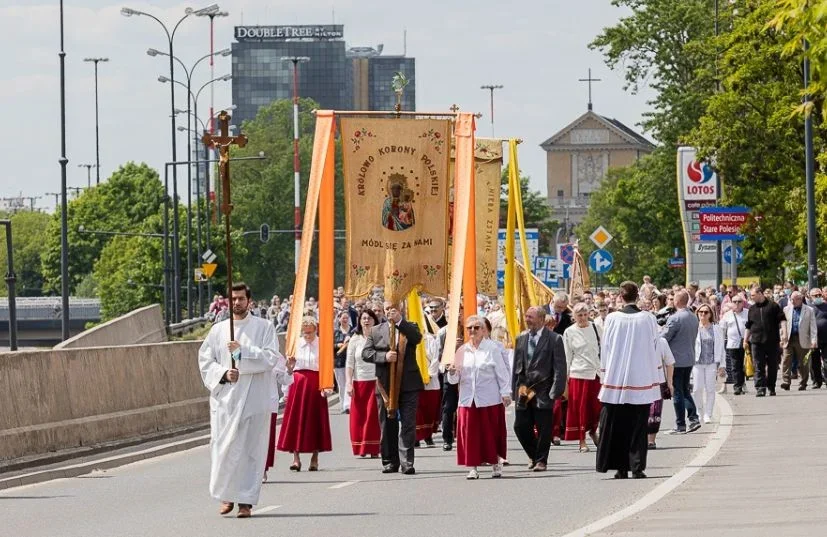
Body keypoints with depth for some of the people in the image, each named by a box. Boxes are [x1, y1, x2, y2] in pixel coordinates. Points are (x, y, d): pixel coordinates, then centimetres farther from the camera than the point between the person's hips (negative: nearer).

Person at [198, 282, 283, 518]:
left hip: (253, 398, -2)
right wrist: (223, 373, -9)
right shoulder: (218, 330, 12)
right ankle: (227, 496, 13)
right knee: (223, 446, -2)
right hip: (225, 397, 2)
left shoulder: (263, 328, 5)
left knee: (251, 448, -4)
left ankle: (246, 501, -2)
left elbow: (271, 358, -7)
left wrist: (242, 350, -15)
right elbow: (205, 360, 8)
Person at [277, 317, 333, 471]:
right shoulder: (296, 344, 8)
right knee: (296, 419, -4)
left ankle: (315, 458, 9)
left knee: (315, 419, 1)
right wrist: (289, 365, -11)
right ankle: (296, 458, -4)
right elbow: (289, 370, 12)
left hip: (316, 384, -2)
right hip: (298, 383, 2)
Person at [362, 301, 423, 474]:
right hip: (385, 386, 2)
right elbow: (366, 353, 2)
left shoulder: (409, 327, 9)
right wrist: (384, 356, -14)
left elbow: (417, 338, -14)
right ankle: (390, 462, 13)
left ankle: (406, 462, -10)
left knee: (408, 424, -8)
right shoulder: (376, 331, 11)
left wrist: (400, 321, -17)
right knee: (388, 426, 6)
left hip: (408, 384, -2)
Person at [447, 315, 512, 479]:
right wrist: (452, 372, -11)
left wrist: (505, 393, -5)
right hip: (468, 399, 3)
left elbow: (502, 372, 0)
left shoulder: (492, 348, 0)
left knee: (491, 433, 2)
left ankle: (496, 464, 15)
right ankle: (473, 467, 3)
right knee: (469, 433, -2)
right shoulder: (462, 351, 9)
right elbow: (455, 379, 11)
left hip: (489, 399, -3)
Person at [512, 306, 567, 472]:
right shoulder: (521, 339, 11)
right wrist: (516, 388, 9)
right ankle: (533, 456, 24)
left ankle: (541, 460, 13)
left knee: (543, 428, -1)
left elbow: (559, 368, -6)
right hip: (524, 390, 5)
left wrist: (556, 391, -13)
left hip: (543, 391, -5)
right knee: (521, 427, 3)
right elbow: (517, 365, 15)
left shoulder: (554, 339, -4)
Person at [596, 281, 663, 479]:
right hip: (641, 379, 0)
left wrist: (606, 372, 13)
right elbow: (654, 349, 3)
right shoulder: (647, 319, -4)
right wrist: (657, 379, 11)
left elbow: (605, 348, 2)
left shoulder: (612, 319, -4)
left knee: (617, 425, 6)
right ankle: (636, 467, 0)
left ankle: (621, 468, 3)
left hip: (616, 380, 0)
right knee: (638, 426, 4)